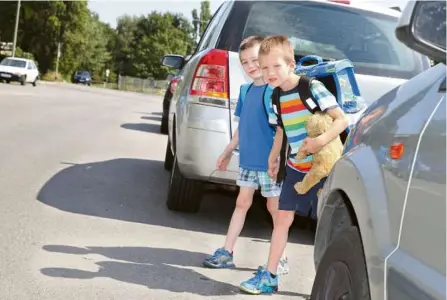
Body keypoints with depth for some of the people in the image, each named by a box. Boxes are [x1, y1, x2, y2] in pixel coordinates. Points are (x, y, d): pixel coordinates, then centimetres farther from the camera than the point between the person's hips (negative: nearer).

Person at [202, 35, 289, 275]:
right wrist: (228, 151, 20)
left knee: (275, 208, 5)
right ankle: (226, 252, 19)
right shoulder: (246, 91, 8)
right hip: (248, 159, 7)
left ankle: (281, 259, 17)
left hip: (269, 161, -7)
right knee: (242, 203, 12)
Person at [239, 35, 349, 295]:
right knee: (283, 218, 7)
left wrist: (321, 141, -35)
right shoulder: (277, 97, 2)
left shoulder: (312, 87, -18)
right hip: (296, 167, 7)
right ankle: (269, 276, 15)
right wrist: (274, 157, 22)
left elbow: (343, 119, -22)